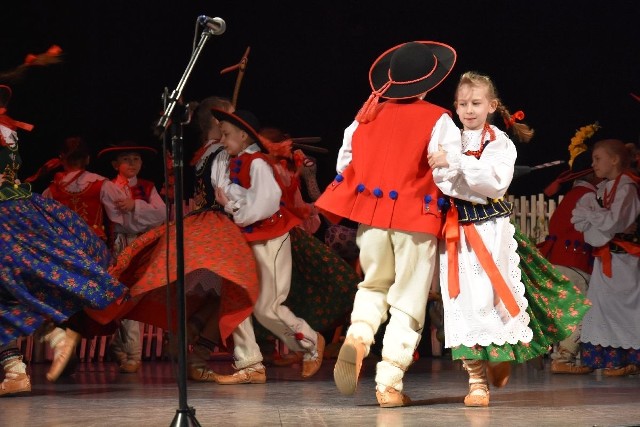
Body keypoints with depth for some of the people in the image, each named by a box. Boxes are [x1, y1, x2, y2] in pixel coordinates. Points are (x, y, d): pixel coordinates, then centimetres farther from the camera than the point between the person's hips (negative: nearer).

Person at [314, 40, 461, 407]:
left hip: (370, 214, 4)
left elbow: (345, 161, 12)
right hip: (415, 218, -3)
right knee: (408, 302, 5)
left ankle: (357, 337, -5)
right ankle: (389, 383, 1)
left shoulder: (368, 113, 6)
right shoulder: (437, 120, -6)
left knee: (375, 285, 24)